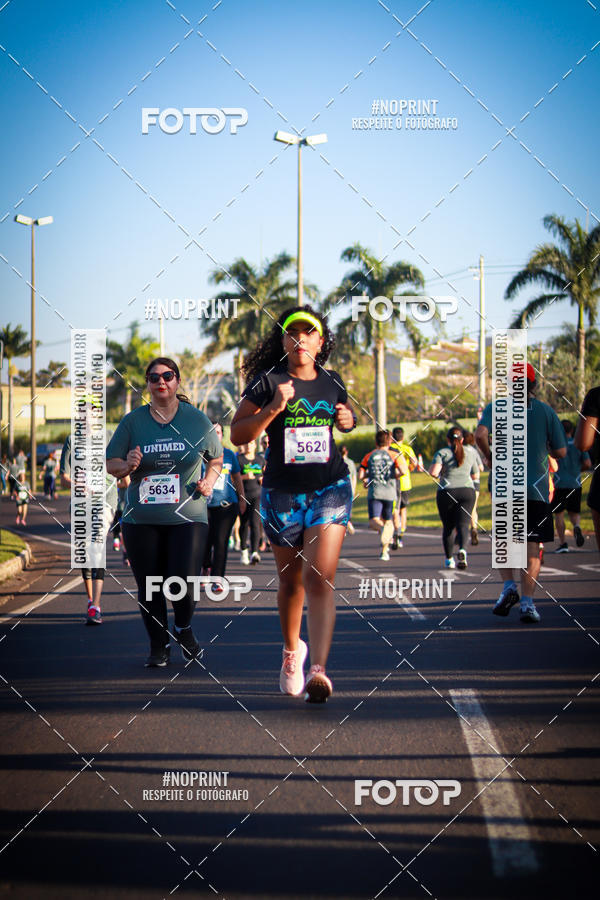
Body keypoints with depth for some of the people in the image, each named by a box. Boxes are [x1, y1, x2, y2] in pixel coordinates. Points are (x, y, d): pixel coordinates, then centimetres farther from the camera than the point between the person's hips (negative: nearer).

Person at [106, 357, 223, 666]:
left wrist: (209, 481, -1)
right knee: (149, 588, 3)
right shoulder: (132, 421, 4)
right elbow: (110, 464, 7)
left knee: (183, 583, -11)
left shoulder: (197, 420, 5)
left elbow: (216, 458, 18)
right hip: (142, 520, 1)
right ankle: (158, 646, 21)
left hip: (187, 517, -1)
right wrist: (127, 466, -14)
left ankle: (184, 629, 20)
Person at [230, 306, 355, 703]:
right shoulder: (267, 382, -3)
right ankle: (292, 649, 39)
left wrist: (348, 420, 4)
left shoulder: (332, 382, 8)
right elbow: (238, 434, -6)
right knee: (291, 580, 12)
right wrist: (274, 409, -19)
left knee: (320, 579, -14)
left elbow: (347, 419, 28)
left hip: (331, 488, 0)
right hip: (283, 492, 0)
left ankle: (319, 670, -23)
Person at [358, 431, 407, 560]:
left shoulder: (368, 456, 10)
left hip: (374, 492, -1)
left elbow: (360, 475, 4)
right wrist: (395, 475, 9)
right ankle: (384, 552, 7)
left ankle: (381, 527, -42)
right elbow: (404, 471, -10)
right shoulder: (395, 455, 6)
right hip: (390, 492, 1)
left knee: (373, 523, -7)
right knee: (388, 521, 15)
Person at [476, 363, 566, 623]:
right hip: (536, 488, 0)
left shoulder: (496, 408, 1)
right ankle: (527, 602, -6)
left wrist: (488, 456, 1)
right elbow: (560, 452, 2)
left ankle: (509, 586, -4)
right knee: (532, 546, 2)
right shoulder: (546, 411, 2)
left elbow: (480, 434, -17)